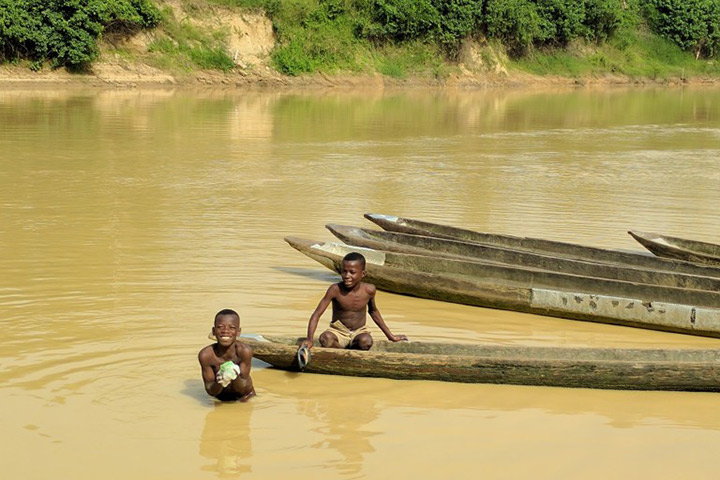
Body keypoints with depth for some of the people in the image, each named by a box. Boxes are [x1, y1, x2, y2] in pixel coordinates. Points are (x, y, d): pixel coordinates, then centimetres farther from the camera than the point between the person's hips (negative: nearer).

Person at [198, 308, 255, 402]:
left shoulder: (245, 351, -28)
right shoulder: (205, 355, -25)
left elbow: (243, 389, -23)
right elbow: (210, 391, -18)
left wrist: (235, 377, -43)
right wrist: (220, 384, -39)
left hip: (243, 397, -2)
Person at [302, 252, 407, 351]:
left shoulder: (369, 290, -12)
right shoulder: (335, 289, -19)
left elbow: (373, 311, 10)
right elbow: (316, 314, -16)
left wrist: (390, 336, 17)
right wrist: (309, 339, -32)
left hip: (359, 332, 1)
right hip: (338, 332, -1)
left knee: (365, 341, -35)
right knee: (325, 338, -36)